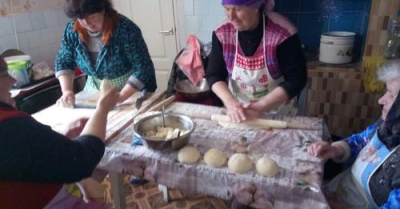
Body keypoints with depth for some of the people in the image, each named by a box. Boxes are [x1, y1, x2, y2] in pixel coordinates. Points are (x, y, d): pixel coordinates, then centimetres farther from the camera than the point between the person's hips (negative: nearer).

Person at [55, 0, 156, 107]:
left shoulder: (124, 29, -25)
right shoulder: (72, 30, -10)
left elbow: (143, 68, -26)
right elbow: (63, 62, 1)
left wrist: (121, 97, -34)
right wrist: (67, 91, -15)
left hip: (132, 90, -4)